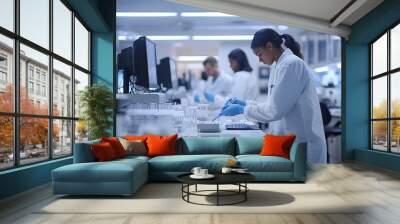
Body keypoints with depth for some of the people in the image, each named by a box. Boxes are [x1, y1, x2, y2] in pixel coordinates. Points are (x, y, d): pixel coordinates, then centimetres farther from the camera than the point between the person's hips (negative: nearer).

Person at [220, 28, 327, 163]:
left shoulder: (291, 64, -17)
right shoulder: (279, 66, 11)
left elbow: (275, 110, -21)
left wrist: (242, 110, -12)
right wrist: (246, 104, 8)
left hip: (302, 143, -8)